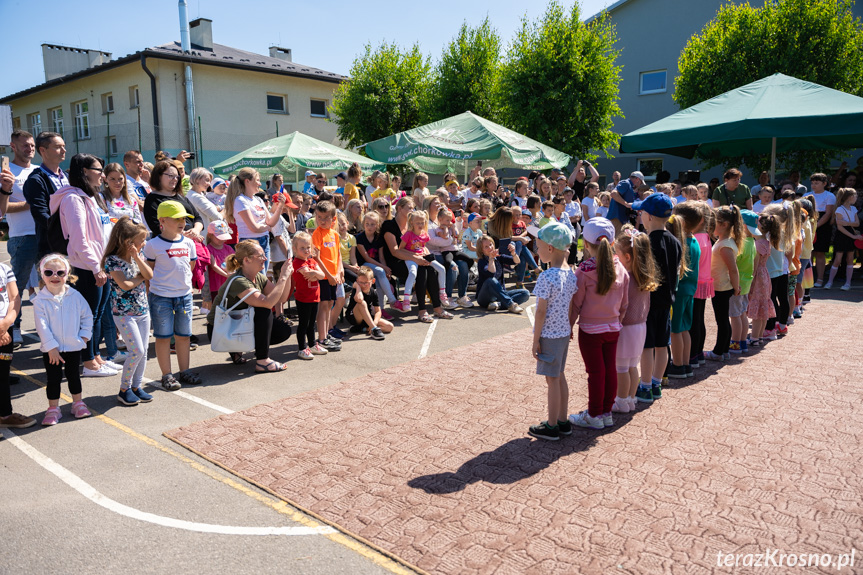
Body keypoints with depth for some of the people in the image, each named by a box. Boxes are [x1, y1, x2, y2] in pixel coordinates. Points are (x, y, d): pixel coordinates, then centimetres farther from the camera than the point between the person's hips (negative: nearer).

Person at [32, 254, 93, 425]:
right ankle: (53, 409, 19)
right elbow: (41, 326, -12)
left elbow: (87, 316, 5)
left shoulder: (75, 296, -4)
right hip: (51, 349, -2)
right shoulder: (40, 300, -10)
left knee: (73, 375, 15)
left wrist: (84, 336, -3)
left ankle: (78, 403, 29)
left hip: (73, 346, 2)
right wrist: (51, 347, -15)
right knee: (53, 379, 5)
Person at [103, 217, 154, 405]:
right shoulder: (112, 260, -14)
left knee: (143, 351, 7)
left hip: (143, 310, 7)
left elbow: (150, 275, -5)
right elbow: (124, 285, -23)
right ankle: (124, 389, 7)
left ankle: (136, 386, 20)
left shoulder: (137, 256, 7)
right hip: (124, 313, -7)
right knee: (137, 350, -9)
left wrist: (138, 258, -15)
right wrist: (141, 277, -7)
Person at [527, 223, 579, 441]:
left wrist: (535, 340, -12)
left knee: (552, 380, 3)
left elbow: (541, 312, -20)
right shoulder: (570, 274, 2)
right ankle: (563, 422, 28)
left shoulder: (546, 277, -22)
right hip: (564, 333, 8)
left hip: (549, 335, -8)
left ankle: (551, 427, 15)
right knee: (560, 377, 18)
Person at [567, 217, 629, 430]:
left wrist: (569, 325, 1)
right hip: (613, 328, 5)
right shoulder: (621, 270, -2)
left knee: (596, 373, 3)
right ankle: (607, 412, 24)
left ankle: (594, 416, 15)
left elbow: (576, 303, -11)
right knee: (610, 370, 12)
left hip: (590, 329, -5)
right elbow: (624, 303, 6)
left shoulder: (584, 271, -17)